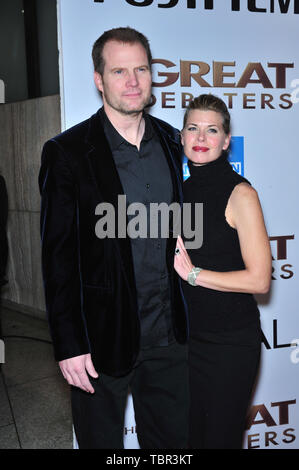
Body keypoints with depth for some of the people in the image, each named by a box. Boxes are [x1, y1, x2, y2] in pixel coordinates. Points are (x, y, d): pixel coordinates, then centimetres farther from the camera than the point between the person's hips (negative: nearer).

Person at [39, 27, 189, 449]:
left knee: (172, 441, 20)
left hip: (168, 334, 4)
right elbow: (57, 255, -11)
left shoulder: (171, 142, 5)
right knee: (100, 440, 16)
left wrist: (186, 313, 9)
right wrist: (68, 344, -12)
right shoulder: (66, 152, -10)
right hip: (103, 336, -4)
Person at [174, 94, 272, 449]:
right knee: (191, 433, 18)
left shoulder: (239, 193, -13)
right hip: (188, 333, 6)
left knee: (221, 436, 9)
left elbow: (259, 280, -18)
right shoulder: (181, 190, 6)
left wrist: (193, 273, -17)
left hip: (230, 341, -6)